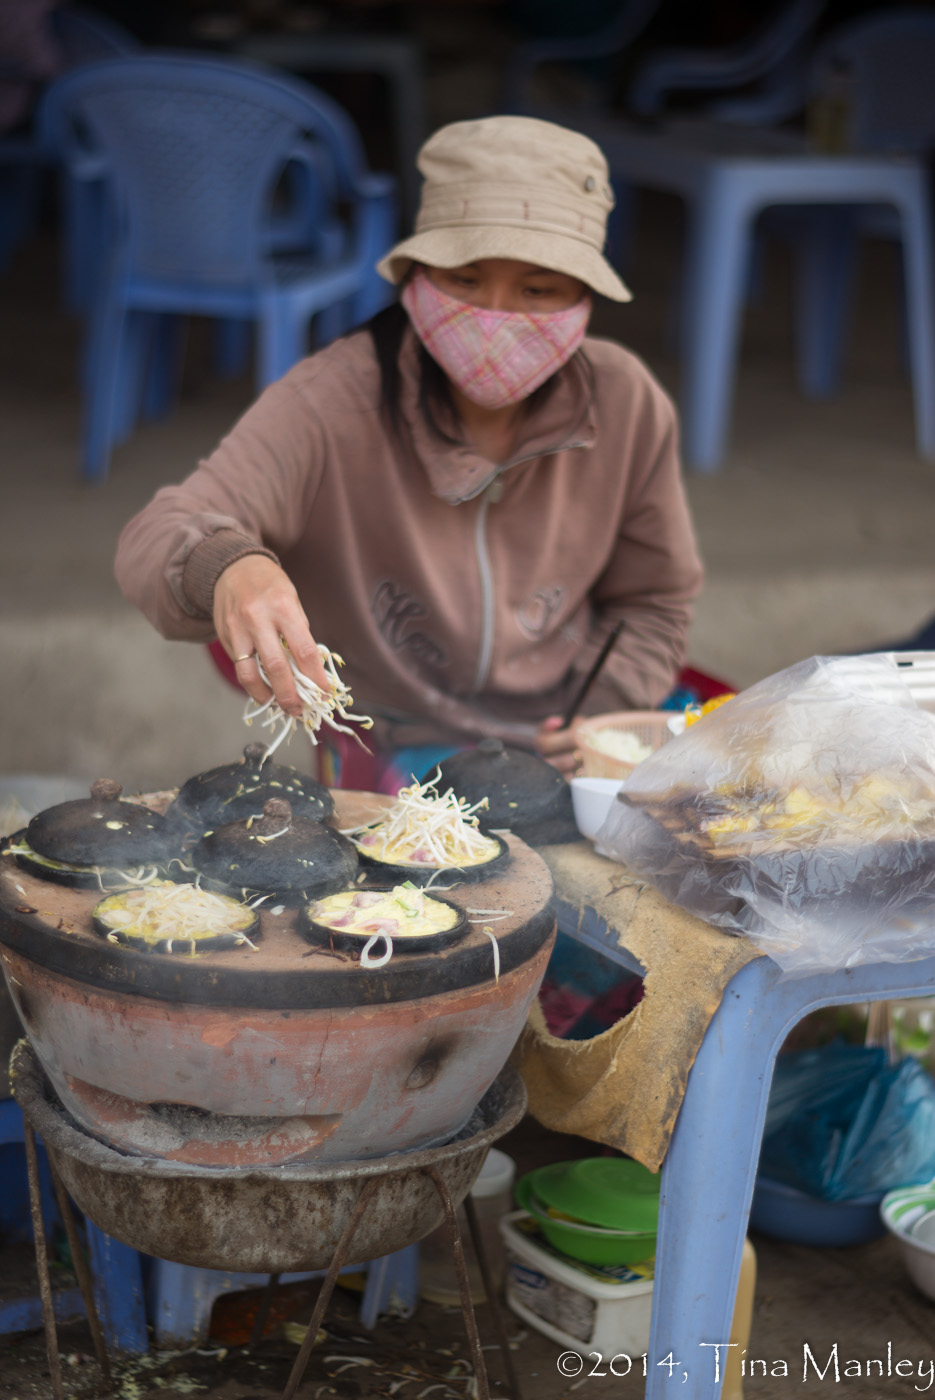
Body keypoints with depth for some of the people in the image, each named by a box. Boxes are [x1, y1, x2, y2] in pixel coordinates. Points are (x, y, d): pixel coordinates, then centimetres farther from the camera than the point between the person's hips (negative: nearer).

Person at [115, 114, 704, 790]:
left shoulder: (626, 404, -5)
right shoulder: (331, 402, -18)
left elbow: (653, 601, 12)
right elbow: (155, 541, -32)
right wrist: (227, 569, -56)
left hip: (558, 747, 3)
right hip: (389, 758, -2)